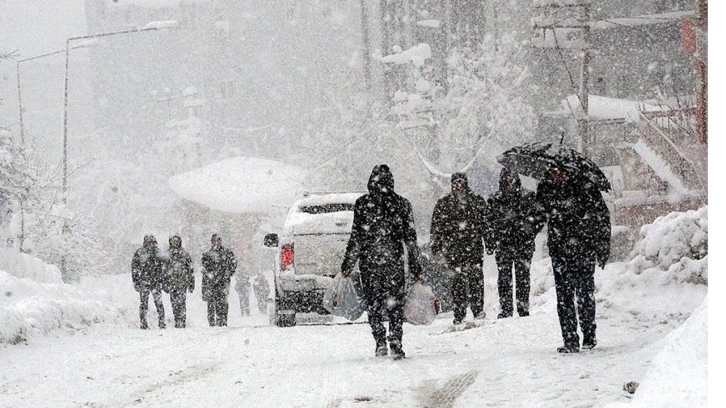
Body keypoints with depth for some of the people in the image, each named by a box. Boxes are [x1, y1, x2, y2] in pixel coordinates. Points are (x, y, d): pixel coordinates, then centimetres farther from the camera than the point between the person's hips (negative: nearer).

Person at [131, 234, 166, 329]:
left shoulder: (157, 253, 9)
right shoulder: (139, 253, -1)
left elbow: (161, 268, 17)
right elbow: (134, 269, 0)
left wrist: (162, 281, 13)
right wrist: (136, 282, -6)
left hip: (156, 282, 2)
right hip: (144, 282, -2)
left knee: (159, 303, -4)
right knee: (144, 304, 1)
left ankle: (162, 324, 1)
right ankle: (143, 324, 8)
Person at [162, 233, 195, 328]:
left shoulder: (184, 253, 3)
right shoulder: (167, 255, 9)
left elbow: (191, 269, 5)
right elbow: (164, 270, 13)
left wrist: (191, 283, 1)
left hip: (182, 282, -3)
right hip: (171, 283, 3)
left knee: (181, 303, -12)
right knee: (174, 304, 5)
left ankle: (182, 323, -13)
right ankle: (177, 322, 14)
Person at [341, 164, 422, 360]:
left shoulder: (362, 204, -4)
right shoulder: (402, 204, 2)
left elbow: (357, 238, -6)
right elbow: (410, 239, 3)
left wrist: (347, 265, 1)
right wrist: (416, 269, 9)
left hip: (369, 262, -1)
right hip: (394, 261, 1)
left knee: (374, 303, 10)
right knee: (395, 304, 8)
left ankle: (380, 342, -1)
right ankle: (396, 344, -3)